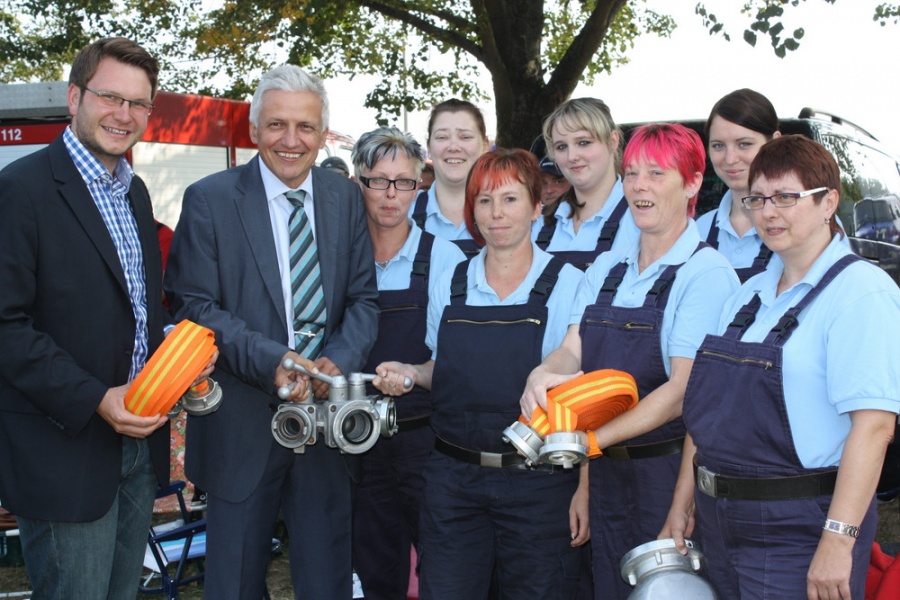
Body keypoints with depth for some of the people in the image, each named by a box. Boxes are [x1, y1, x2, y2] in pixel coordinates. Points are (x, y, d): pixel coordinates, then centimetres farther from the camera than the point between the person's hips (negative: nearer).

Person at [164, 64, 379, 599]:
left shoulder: (346, 198, 5)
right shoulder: (210, 199, -5)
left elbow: (364, 298, 4)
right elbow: (195, 305, -9)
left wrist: (339, 361, -15)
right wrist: (270, 361, -22)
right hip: (243, 422, -2)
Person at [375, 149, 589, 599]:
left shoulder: (568, 285, -5)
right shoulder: (450, 285, 6)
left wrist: (585, 486, -9)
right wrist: (409, 374, -1)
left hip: (538, 484, -3)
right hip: (454, 479, 3)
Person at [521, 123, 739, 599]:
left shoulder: (707, 273, -10)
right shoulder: (605, 270, 11)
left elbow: (683, 390, -18)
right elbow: (572, 351, 3)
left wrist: (594, 440, -24)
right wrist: (543, 374, -20)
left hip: (668, 471, -6)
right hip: (607, 473, 6)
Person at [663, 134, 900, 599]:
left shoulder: (862, 292, -12)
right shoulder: (748, 295, 12)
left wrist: (837, 541, -25)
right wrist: (682, 503, 12)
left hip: (797, 534, -7)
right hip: (722, 525, 7)